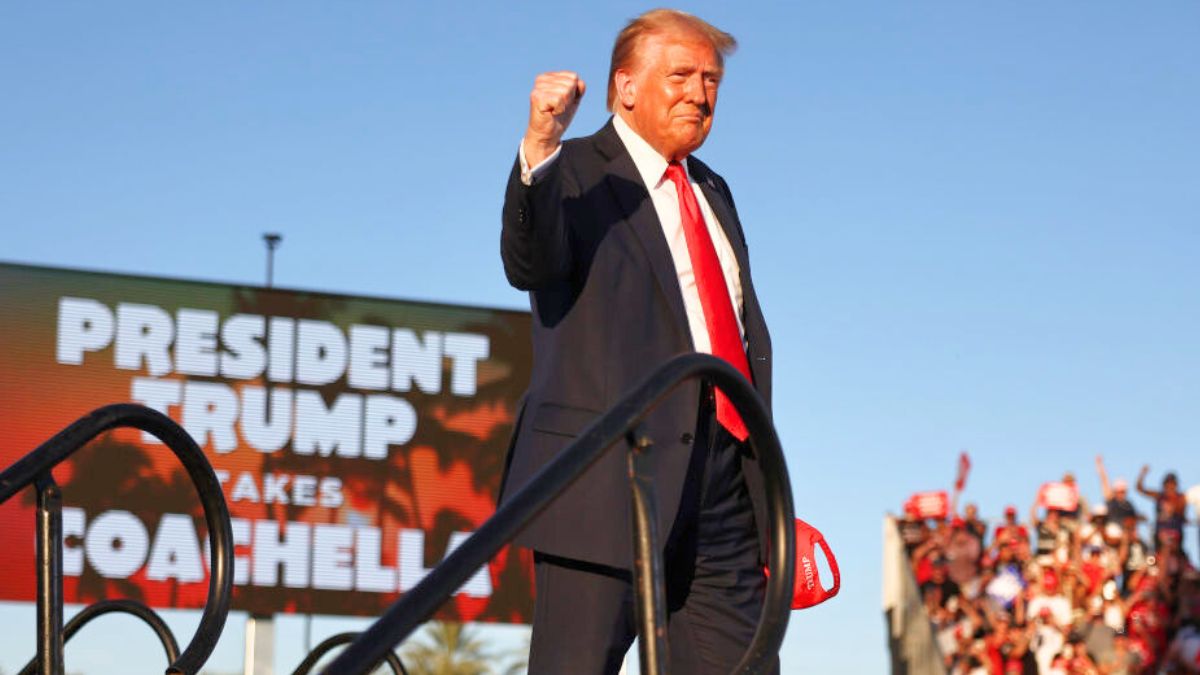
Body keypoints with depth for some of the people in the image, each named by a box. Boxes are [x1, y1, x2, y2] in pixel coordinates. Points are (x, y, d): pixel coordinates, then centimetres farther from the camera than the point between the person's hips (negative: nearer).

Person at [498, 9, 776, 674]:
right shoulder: (572, 175, -1)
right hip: (609, 478, -7)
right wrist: (539, 149, -39)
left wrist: (766, 484, 22)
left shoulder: (713, 193, 22)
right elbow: (530, 265, -22)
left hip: (722, 483, 7)